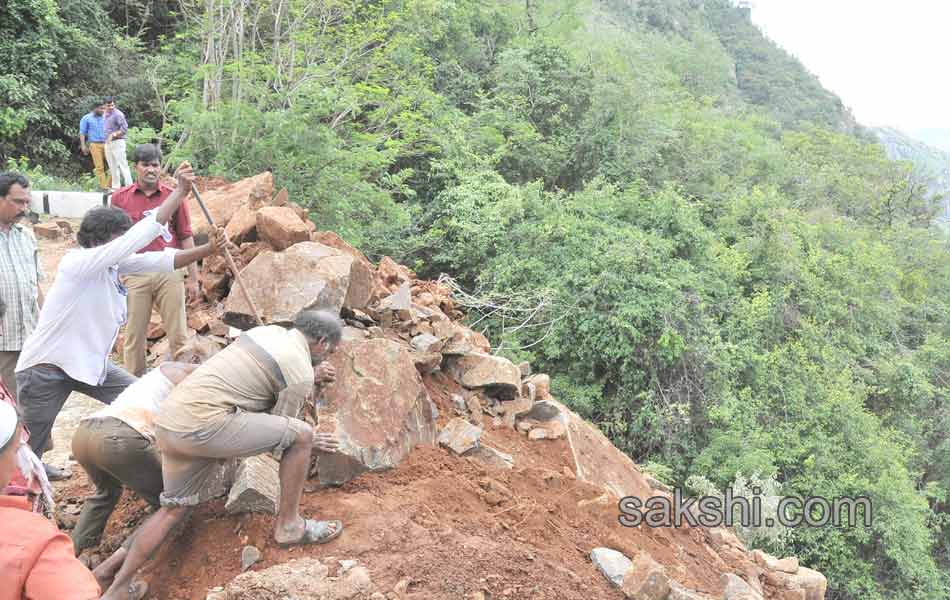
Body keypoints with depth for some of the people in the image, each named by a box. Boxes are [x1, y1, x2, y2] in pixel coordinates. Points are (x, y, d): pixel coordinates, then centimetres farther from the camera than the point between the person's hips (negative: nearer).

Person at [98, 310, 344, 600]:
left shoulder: (270, 330, 18)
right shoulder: (301, 372, -5)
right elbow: (278, 432, 3)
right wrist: (310, 443, 20)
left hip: (169, 420, 9)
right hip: (202, 424, -9)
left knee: (174, 509, 20)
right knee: (301, 436, -2)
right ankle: (289, 524, 11)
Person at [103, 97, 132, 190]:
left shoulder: (118, 114, -11)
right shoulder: (105, 115, 14)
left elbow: (124, 129, -17)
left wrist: (114, 134, -21)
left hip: (117, 142, -8)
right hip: (108, 143, 9)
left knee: (122, 165, -10)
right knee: (113, 166, 12)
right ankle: (115, 187, 19)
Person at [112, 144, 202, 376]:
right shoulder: (120, 198, 6)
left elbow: (186, 238, 6)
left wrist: (193, 278, 3)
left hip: (169, 272, 0)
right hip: (135, 275, 0)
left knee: (178, 335, 2)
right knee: (134, 335, 7)